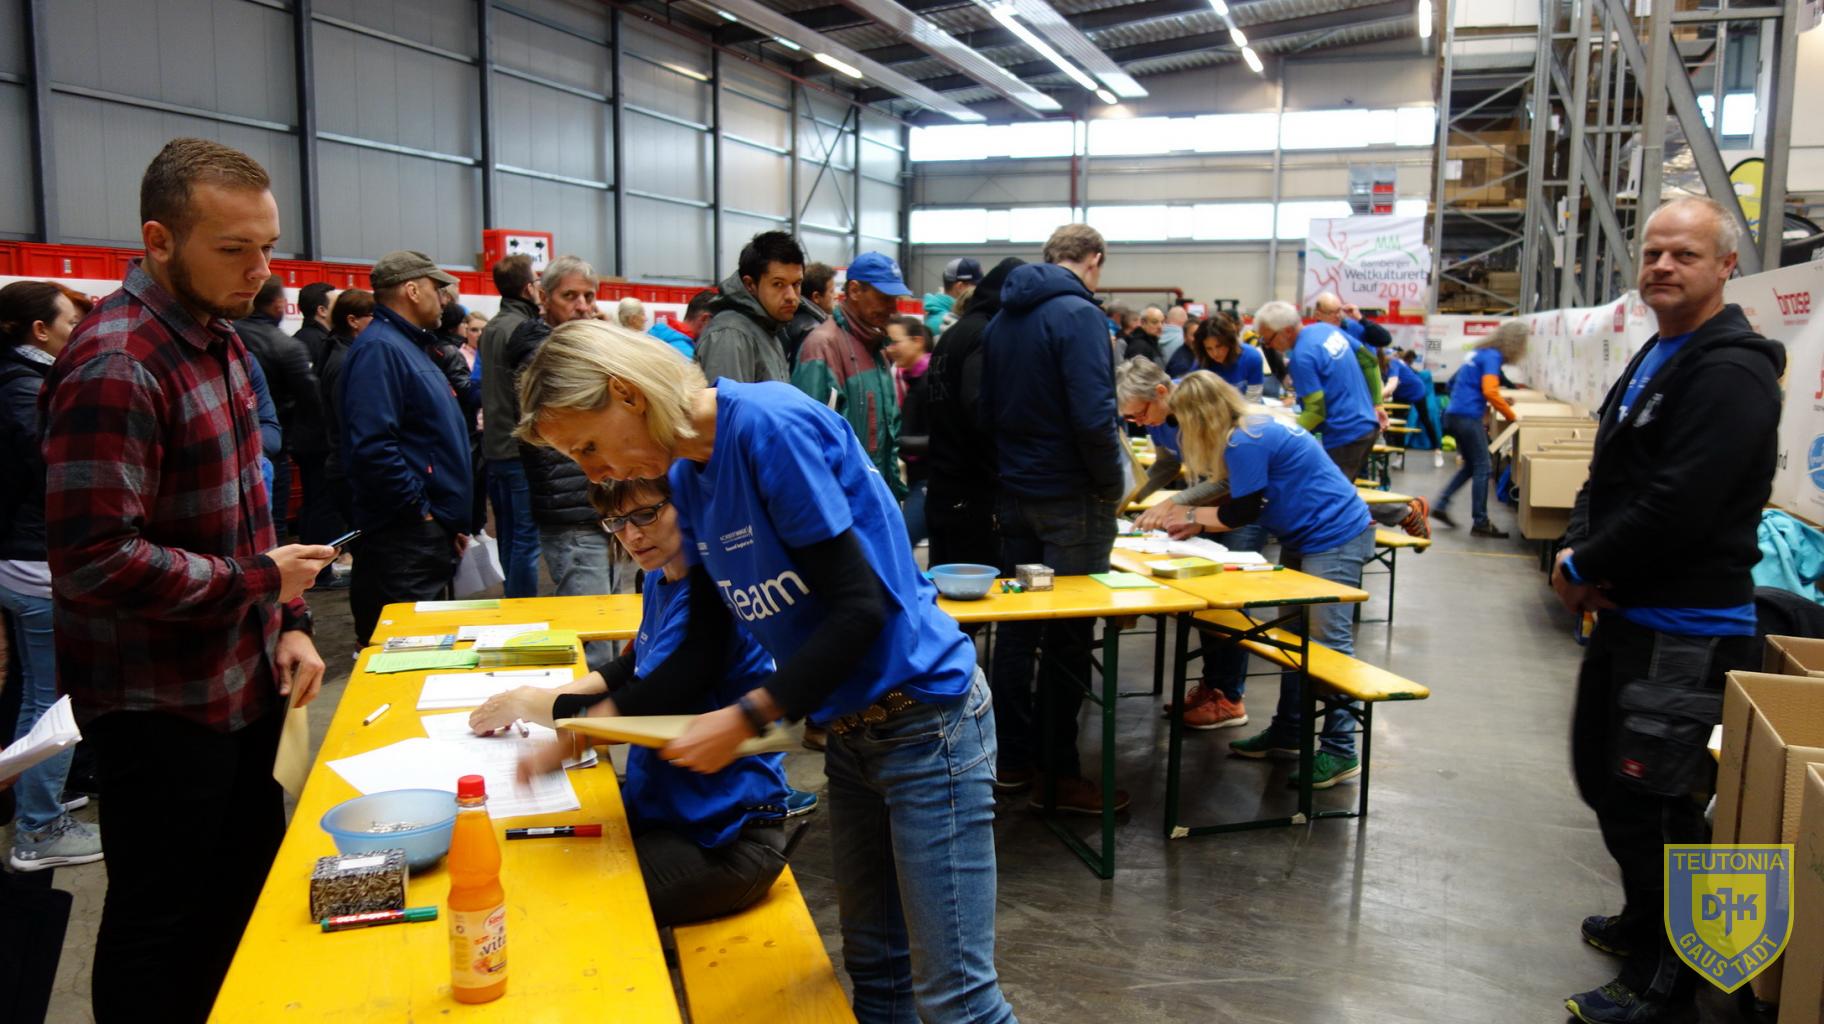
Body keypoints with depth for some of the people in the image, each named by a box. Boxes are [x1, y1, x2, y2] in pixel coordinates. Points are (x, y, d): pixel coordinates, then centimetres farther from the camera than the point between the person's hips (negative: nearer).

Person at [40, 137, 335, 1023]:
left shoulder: (218, 338, 8)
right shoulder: (114, 367, -22)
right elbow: (94, 560, -27)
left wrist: (288, 622, 7)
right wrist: (258, 579, -18)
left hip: (242, 683, 9)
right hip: (161, 707, -9)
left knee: (246, 895, 21)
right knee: (162, 924, 8)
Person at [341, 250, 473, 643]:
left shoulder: (415, 347, 19)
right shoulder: (380, 348, -13)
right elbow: (372, 446, -25)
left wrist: (452, 522, 19)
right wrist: (420, 509, -18)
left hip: (433, 535, 10)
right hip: (404, 543, -10)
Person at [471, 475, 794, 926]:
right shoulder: (661, 578, 6)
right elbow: (635, 664, 22)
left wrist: (529, 703, -9)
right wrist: (557, 693, 4)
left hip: (728, 834, -9)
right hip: (661, 804, 9)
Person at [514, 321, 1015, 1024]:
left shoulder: (772, 426, -20)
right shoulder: (688, 478, 6)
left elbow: (860, 605, -21)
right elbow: (704, 648, 11)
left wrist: (745, 720, -19)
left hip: (925, 720, -8)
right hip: (849, 730, 8)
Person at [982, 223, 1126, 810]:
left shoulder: (1002, 318, 11)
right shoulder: (1078, 314, -15)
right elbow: (1092, 415, -23)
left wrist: (1012, 466, 17)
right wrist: (1112, 485, -11)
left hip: (1014, 494, 8)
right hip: (1071, 498, -7)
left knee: (1017, 628, 14)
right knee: (1068, 637, 1)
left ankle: (1014, 758, 22)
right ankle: (1060, 773, 9)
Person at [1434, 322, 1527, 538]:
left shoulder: (1480, 353, 16)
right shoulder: (1492, 356, -11)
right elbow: (1490, 391, -21)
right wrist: (1511, 416, -11)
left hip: (1454, 415, 9)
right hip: (1467, 417, -9)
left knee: (1470, 466, 18)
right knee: (1482, 469, -4)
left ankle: (1441, 505, 16)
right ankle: (1480, 523, -2)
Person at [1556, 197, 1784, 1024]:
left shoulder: (1729, 372, -18)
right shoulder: (1657, 356, 14)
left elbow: (1675, 507, -26)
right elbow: (1607, 474, 15)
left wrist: (1585, 569, -13)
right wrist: (1577, 550, -3)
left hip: (1684, 630, -10)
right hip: (1628, 614, 10)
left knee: (1654, 802, -1)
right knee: (1604, 774, 21)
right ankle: (1645, 923, 41)